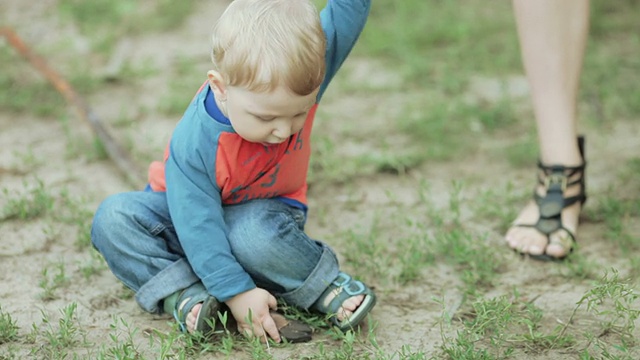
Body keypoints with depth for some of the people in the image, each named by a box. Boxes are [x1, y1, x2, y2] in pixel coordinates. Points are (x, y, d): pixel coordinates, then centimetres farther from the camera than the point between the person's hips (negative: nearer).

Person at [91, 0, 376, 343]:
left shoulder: (301, 80, -26)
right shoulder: (193, 143, -34)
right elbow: (199, 226, -30)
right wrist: (236, 292, -32)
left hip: (260, 215, 1)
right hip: (194, 211, 0)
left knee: (256, 235, -37)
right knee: (113, 217, -25)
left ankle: (327, 286, -13)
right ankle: (184, 291, -25)